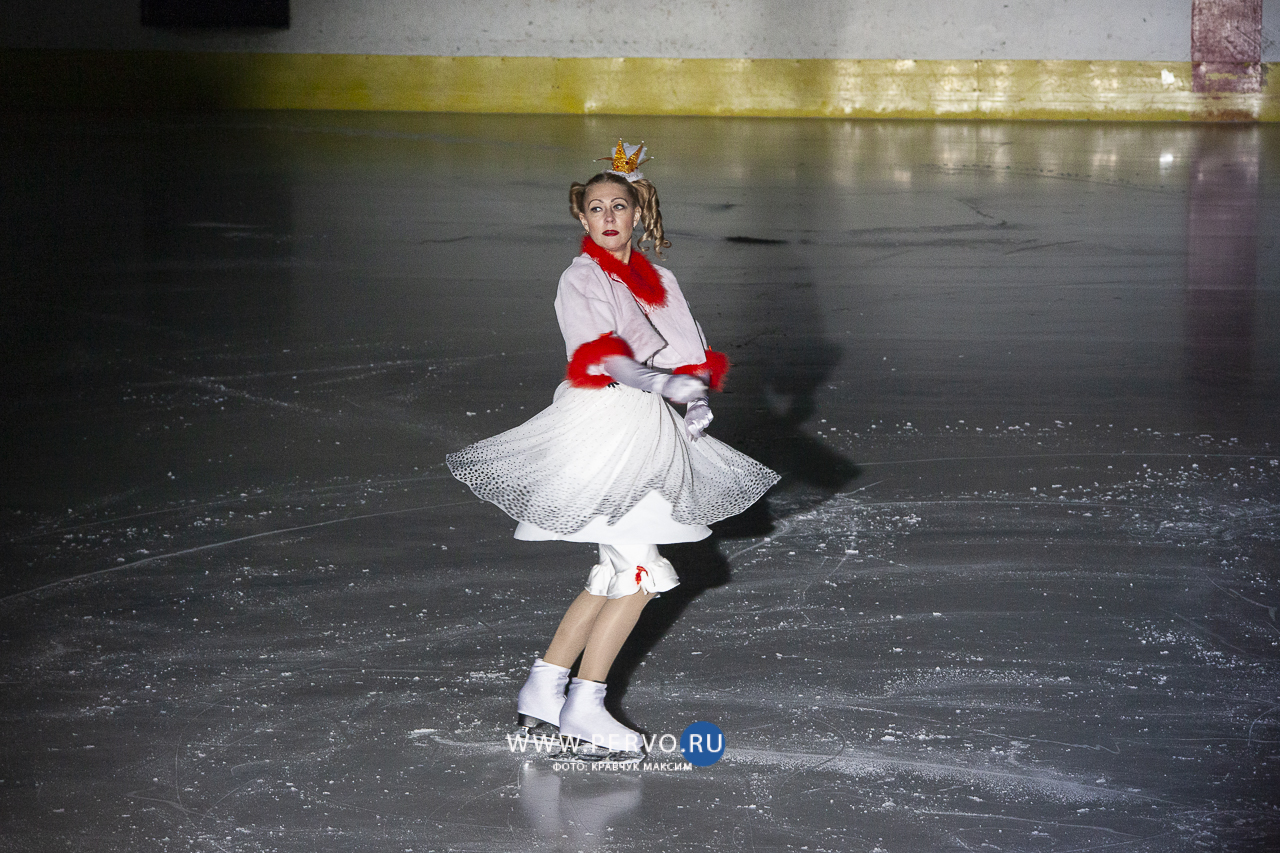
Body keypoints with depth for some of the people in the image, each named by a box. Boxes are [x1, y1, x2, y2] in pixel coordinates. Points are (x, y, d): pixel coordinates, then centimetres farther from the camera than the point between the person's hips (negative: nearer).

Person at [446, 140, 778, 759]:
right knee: (639, 572, -10)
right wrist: (666, 383, -35)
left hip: (647, 430, 8)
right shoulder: (580, 280, -8)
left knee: (614, 576, 11)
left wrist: (697, 394, -10)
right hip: (603, 427, -8)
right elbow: (603, 355, -22)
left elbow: (690, 352, 11)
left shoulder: (658, 281, 14)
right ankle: (582, 709, -1)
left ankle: (542, 692, 20)